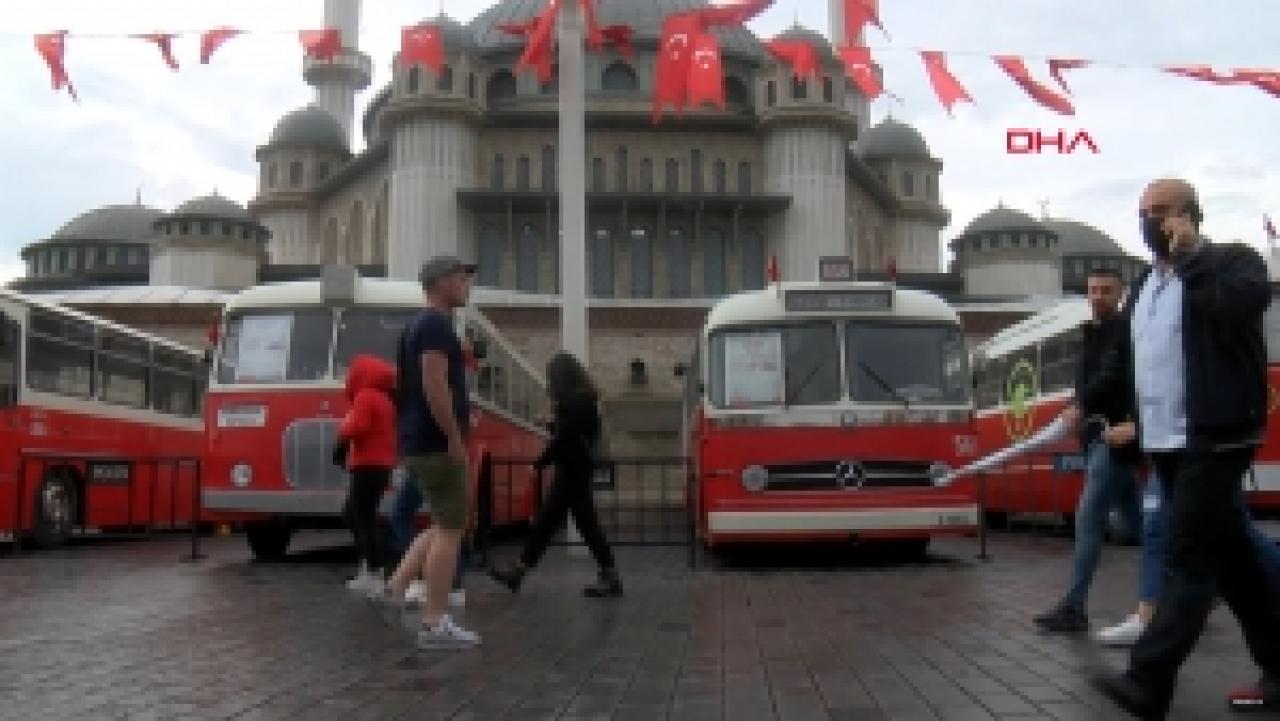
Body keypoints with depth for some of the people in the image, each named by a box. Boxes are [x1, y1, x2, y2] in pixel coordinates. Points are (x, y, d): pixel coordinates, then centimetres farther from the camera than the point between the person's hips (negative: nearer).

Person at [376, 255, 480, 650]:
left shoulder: (421, 325, 19)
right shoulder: (437, 325, -13)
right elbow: (435, 386, -23)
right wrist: (456, 439, -20)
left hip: (420, 443, 10)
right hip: (436, 444, -10)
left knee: (445, 524, 19)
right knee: (450, 528, -4)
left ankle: (397, 586, 15)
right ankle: (435, 623, 0)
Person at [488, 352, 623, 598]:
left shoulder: (574, 401, -16)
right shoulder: (582, 399, 14)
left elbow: (564, 437, -20)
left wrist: (539, 463, -12)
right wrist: (552, 424, 12)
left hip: (573, 469, -10)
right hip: (573, 469, 10)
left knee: (586, 523, -5)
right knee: (545, 522, 11)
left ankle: (611, 578, 2)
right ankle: (519, 571, 16)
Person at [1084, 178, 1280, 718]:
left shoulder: (1231, 260, -4)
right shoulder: (1144, 284, 18)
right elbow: (1123, 356, 22)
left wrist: (1190, 253, -17)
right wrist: (1086, 403, 12)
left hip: (1214, 441, -8)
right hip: (1166, 444, 8)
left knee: (1188, 558, -9)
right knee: (1229, 554, 15)